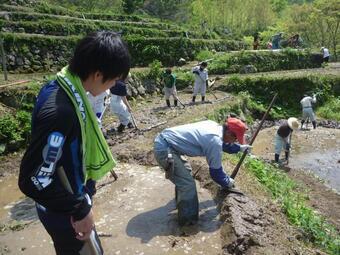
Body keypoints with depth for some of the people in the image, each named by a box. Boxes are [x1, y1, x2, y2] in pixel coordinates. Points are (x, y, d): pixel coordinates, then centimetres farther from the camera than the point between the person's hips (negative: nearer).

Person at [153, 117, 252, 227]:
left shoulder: (214, 126, 7)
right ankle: (188, 220, 12)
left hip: (163, 139, 10)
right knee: (188, 184, -5)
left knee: (185, 171, 28)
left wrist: (240, 147, 37)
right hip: (164, 149, -10)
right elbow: (216, 172, -7)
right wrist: (227, 182, 11)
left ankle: (181, 203, 47)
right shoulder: (215, 141, -19)